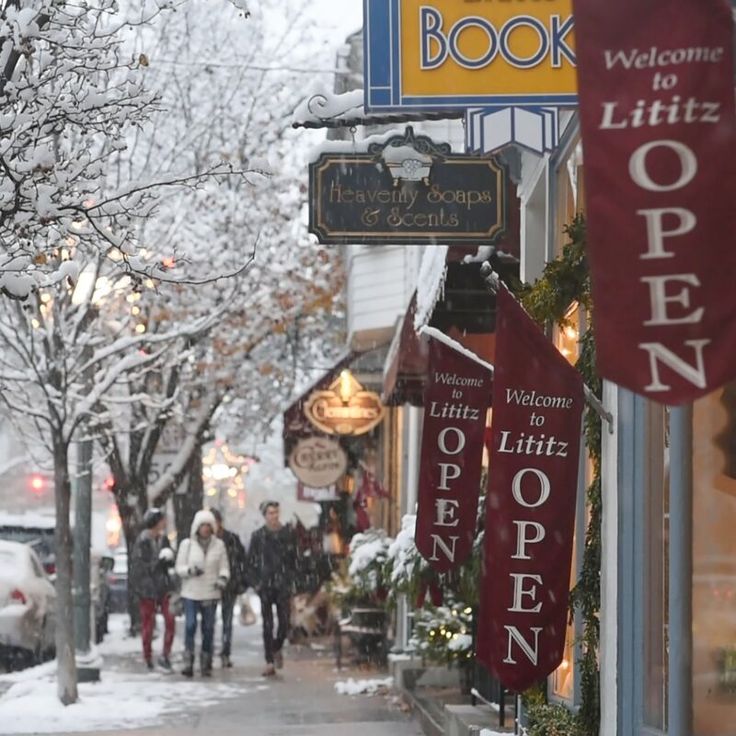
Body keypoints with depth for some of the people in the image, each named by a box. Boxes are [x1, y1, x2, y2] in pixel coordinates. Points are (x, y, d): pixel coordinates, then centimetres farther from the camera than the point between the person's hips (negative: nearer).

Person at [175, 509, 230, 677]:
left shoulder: (219, 545, 7)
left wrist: (223, 578, -14)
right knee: (190, 625, -13)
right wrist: (190, 570, -18)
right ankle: (188, 662, -13)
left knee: (208, 628, 3)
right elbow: (179, 568, 3)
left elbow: (224, 567, 8)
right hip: (190, 593, -2)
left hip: (210, 593, 2)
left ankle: (206, 665, 11)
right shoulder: (187, 544, 3)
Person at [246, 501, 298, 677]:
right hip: (265, 586, 0)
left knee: (284, 622, -5)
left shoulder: (288, 533, 4)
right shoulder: (258, 536, 3)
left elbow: (294, 560, 7)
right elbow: (251, 562, 6)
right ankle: (270, 662, 4)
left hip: (283, 585, 0)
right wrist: (255, 583, -3)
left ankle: (277, 648, 25)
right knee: (267, 625, 0)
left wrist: (291, 580, -1)